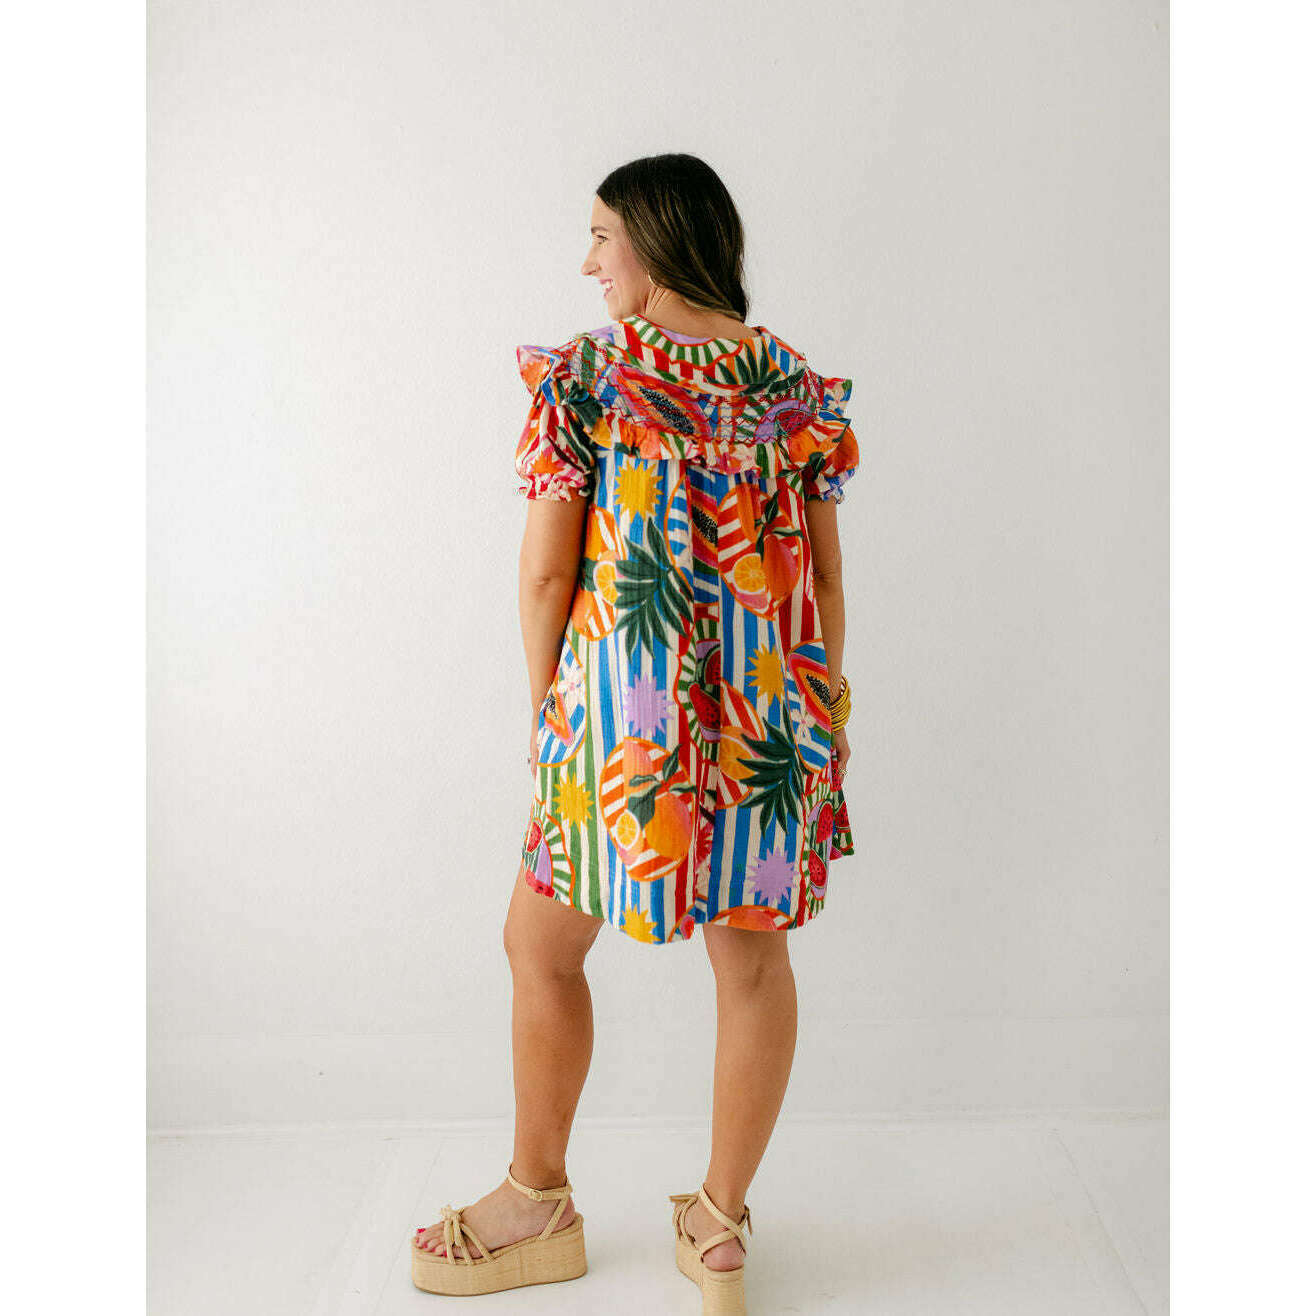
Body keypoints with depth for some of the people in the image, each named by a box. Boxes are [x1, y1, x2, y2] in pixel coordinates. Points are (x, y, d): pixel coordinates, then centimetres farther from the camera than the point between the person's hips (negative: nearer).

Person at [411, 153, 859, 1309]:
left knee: (543, 944, 16)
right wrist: (819, 718, 14)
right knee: (752, 959, 13)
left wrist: (549, 706, 6)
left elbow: (546, 573, -7)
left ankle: (539, 1205, 32)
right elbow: (827, 577, 6)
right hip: (773, 712, 4)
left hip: (628, 709, -4)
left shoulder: (581, 375, -6)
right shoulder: (797, 383, 5)